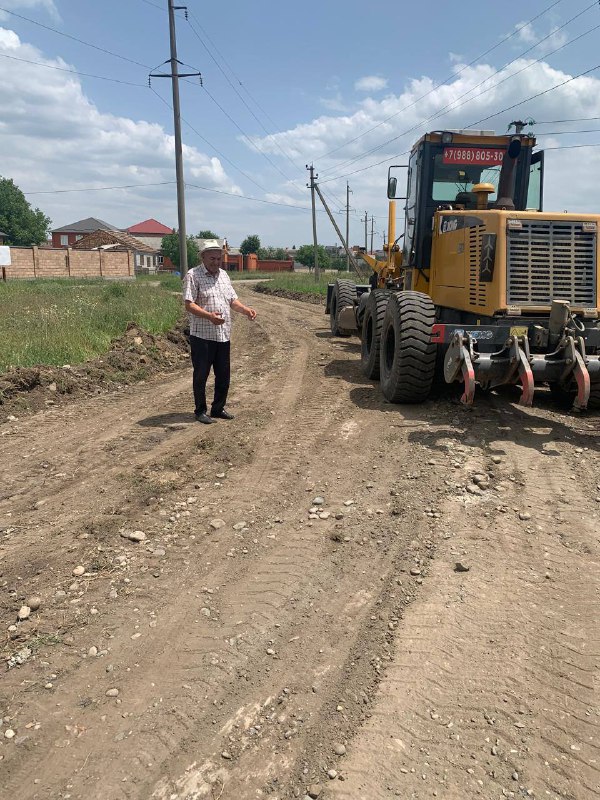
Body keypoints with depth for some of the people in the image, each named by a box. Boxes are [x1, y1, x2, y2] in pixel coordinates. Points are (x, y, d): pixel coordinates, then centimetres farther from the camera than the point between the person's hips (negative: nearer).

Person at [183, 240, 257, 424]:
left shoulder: (223, 275, 15)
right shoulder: (193, 276, -8)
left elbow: (232, 300, 18)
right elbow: (189, 305, -16)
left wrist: (246, 310, -2)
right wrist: (210, 316, -31)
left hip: (223, 335, 7)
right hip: (202, 335, -6)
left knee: (224, 375, 12)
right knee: (201, 375, 3)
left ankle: (218, 408, 26)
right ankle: (200, 411, 15)